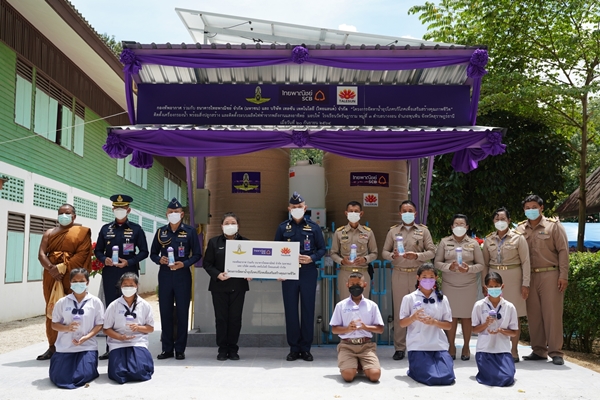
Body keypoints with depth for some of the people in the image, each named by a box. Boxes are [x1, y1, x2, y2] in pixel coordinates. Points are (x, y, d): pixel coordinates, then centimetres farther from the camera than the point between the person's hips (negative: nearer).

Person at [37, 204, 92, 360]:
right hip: (52, 275, 4)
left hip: (72, 276, -4)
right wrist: (51, 268, -16)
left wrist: (63, 268, -16)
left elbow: (82, 254, -7)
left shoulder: (82, 232, 5)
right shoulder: (49, 233, 15)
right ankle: (52, 346, 10)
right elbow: (41, 254, 3)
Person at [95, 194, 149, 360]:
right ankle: (110, 347, 11)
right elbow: (98, 250, 12)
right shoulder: (106, 229, 9)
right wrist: (104, 259, -9)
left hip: (129, 273, -2)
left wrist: (129, 262, -13)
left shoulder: (136, 229, 2)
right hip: (109, 274, 2)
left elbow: (144, 252, 1)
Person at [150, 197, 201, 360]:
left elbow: (197, 254, 1)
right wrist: (159, 260, -8)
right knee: (165, 312, 5)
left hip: (182, 275, -3)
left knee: (182, 313, 1)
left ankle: (180, 349, 9)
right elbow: (153, 253, 13)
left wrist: (184, 264, -14)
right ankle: (167, 348, 15)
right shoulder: (161, 232, 9)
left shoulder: (190, 231, 1)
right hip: (165, 275, 3)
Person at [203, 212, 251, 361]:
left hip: (238, 286, 0)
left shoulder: (245, 242, 6)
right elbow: (206, 263, 2)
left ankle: (233, 349, 14)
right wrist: (217, 274, -14)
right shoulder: (214, 242, 4)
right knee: (221, 318, 2)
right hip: (219, 286, 0)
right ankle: (222, 349, 12)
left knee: (235, 318, 3)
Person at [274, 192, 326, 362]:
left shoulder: (313, 227, 4)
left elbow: (322, 249, 6)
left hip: (308, 273, -1)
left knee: (308, 310, 3)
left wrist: (312, 258, -13)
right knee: (290, 310, 3)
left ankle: (306, 348, 12)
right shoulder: (282, 227, 7)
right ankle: (294, 348, 13)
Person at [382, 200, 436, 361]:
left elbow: (432, 252, 2)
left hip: (418, 274, -1)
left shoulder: (423, 230, 6)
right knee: (399, 310, 2)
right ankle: (399, 347, 9)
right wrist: (393, 255, -13)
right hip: (399, 274, 1)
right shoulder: (393, 231, 9)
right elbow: (384, 252, 8)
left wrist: (417, 255, -15)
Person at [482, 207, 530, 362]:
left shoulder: (518, 238, -1)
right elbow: (485, 263, 11)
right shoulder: (488, 239, 8)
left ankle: (514, 351, 10)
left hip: (512, 278, -3)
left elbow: (525, 262, -3)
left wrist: (525, 284, -8)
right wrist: (484, 283, 6)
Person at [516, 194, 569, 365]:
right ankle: (539, 350, 16)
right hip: (529, 277, 4)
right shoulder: (520, 229, 9)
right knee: (533, 314, 7)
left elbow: (563, 251, -3)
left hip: (550, 275, -4)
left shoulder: (553, 225, 1)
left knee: (552, 313, -2)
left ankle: (556, 352, 4)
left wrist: (563, 275, -10)